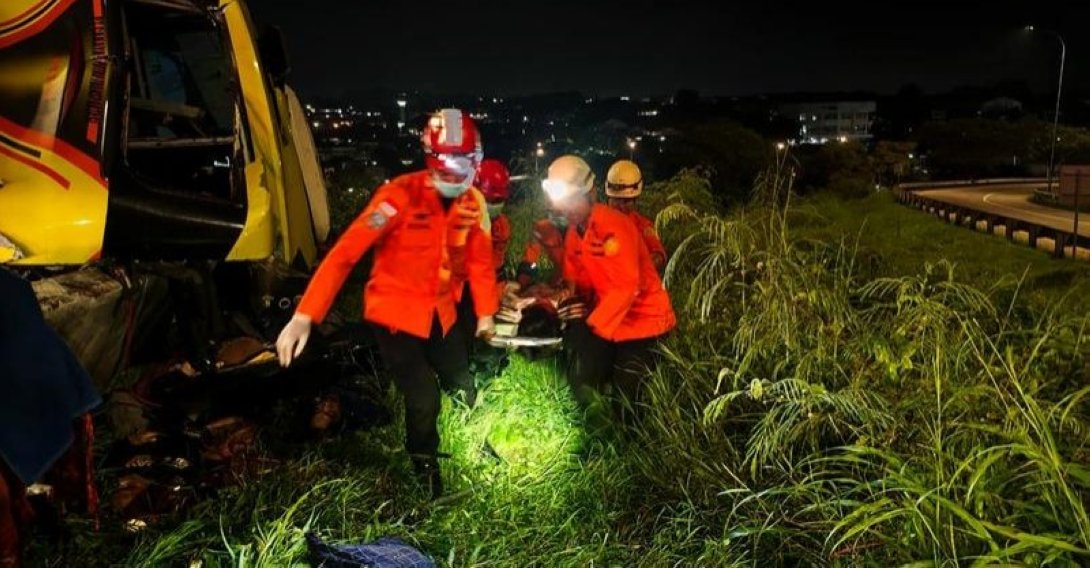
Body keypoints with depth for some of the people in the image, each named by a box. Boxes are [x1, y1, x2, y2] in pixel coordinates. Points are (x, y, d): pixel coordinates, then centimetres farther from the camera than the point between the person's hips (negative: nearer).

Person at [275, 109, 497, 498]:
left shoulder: (470, 203, -5)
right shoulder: (401, 196, -23)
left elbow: (480, 259, 10)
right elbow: (346, 252, -26)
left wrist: (485, 312, 10)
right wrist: (305, 315, -32)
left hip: (440, 312, 6)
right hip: (396, 313, -5)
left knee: (463, 389, 13)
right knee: (424, 401, -9)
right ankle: (426, 473, 21)